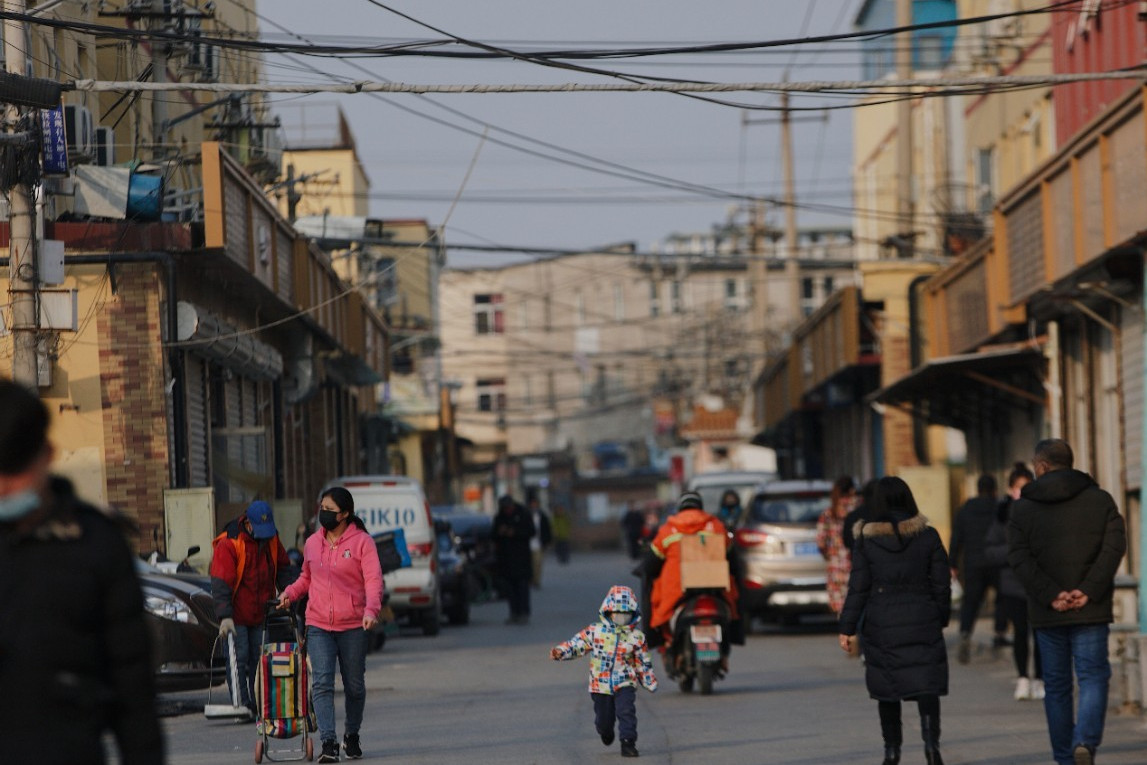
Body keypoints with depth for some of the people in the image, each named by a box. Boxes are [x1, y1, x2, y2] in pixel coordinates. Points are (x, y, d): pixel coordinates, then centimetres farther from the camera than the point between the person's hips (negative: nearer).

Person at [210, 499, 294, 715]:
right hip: (236, 615, -6)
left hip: (261, 614, 6)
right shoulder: (228, 544, -18)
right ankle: (242, 705, -6)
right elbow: (220, 583, -23)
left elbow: (283, 568, 17)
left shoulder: (271, 539, 2)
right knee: (239, 659, -8)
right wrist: (225, 616, -31)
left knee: (259, 659, 7)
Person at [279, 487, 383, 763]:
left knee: (354, 686, 11)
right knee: (322, 683, -13)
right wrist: (290, 594, 5)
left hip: (353, 626, -2)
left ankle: (352, 736, 32)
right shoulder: (312, 543, 9)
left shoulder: (362, 542, -4)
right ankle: (328, 743, -18)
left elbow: (373, 580, -12)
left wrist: (371, 610, -28)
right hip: (319, 626, 2)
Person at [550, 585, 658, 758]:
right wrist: (560, 651, -15)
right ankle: (606, 733, 44)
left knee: (626, 711, -20)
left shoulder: (636, 636, 1)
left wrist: (649, 682, 13)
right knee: (603, 718, 10)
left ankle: (628, 742, -11)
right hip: (600, 685, 0)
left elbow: (643, 662, 10)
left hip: (625, 684, 0)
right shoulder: (595, 631, -3)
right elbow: (577, 644, -1)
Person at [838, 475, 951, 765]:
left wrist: (847, 627, 1)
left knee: (887, 687, 11)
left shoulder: (866, 540, -3)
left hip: (881, 626, 0)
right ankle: (931, 739, -23)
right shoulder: (927, 536, 0)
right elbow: (941, 583, 4)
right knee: (926, 683, -2)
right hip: (922, 622, 0)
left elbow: (858, 588, -4)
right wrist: (941, 618, 15)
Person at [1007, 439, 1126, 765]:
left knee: (1056, 686, 10)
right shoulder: (1100, 500, 4)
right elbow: (1115, 546, -8)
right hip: (1091, 610, -1)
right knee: (1093, 676, 1)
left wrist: (1050, 595, -12)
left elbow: (1019, 557, -8)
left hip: (1047, 614, 1)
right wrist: (1089, 590, -13)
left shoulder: (1023, 508, 5)